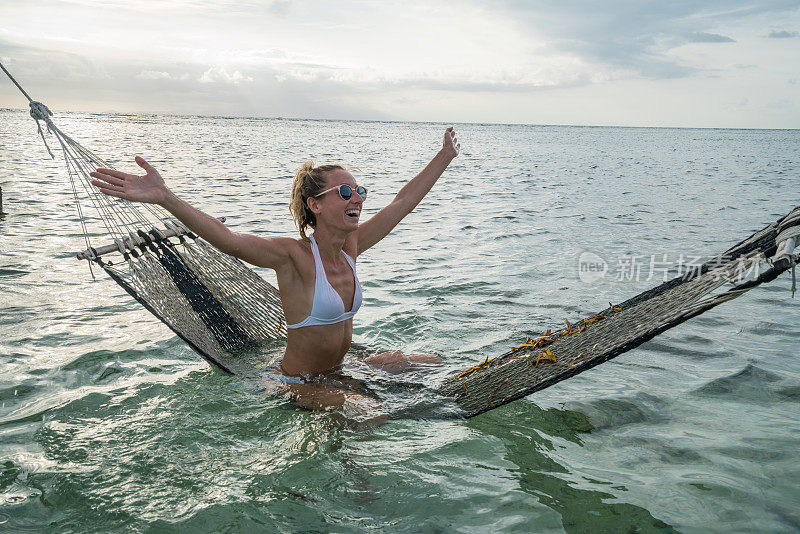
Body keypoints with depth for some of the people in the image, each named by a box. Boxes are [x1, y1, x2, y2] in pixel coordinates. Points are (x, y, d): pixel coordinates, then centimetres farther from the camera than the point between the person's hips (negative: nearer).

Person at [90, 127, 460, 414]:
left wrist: (446, 156, 13)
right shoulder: (295, 257, -24)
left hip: (339, 371, 8)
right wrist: (164, 197, -53)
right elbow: (230, 241, -40)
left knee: (429, 363, 13)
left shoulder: (350, 247, -3)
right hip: (297, 384, -7)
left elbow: (405, 201, 5)